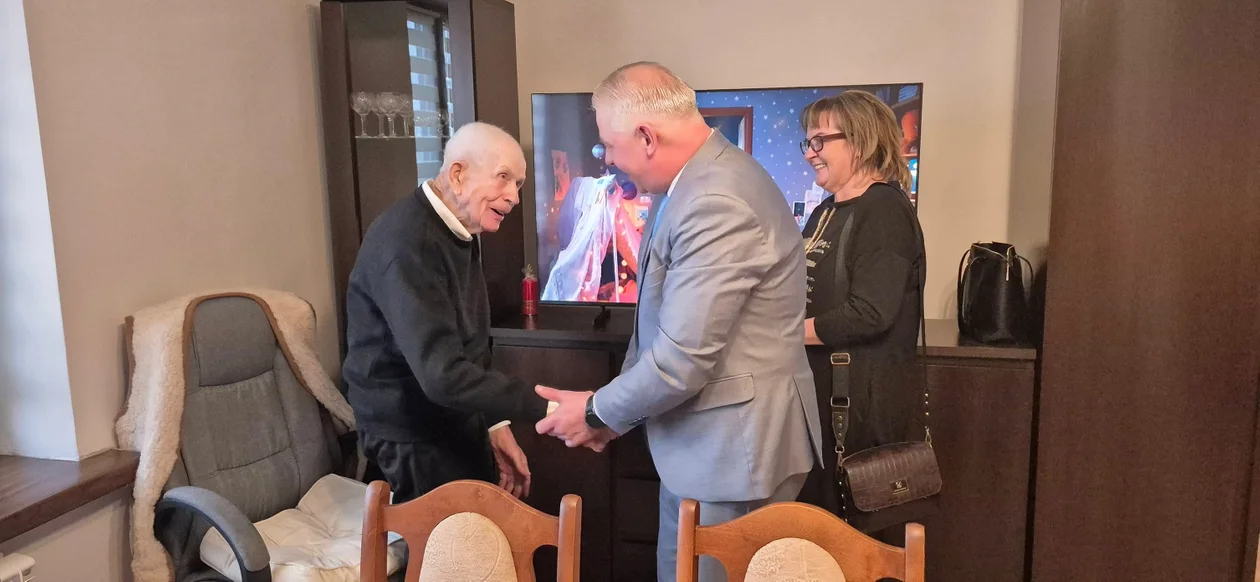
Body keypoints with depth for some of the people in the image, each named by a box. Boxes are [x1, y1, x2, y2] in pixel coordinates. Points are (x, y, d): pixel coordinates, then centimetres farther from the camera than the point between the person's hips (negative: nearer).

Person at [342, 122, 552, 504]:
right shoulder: (407, 243, -26)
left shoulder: (459, 234, 6)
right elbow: (442, 374, -34)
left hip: (459, 425, 9)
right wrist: (547, 410, -36)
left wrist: (496, 426, 6)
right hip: (415, 439, -9)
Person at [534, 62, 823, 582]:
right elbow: (663, 320, 14)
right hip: (711, 439, 9)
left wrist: (600, 412, -9)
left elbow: (683, 359, -26)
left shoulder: (717, 204, -26)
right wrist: (614, 409, 8)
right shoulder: (702, 179, 7)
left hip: (731, 445, -9)